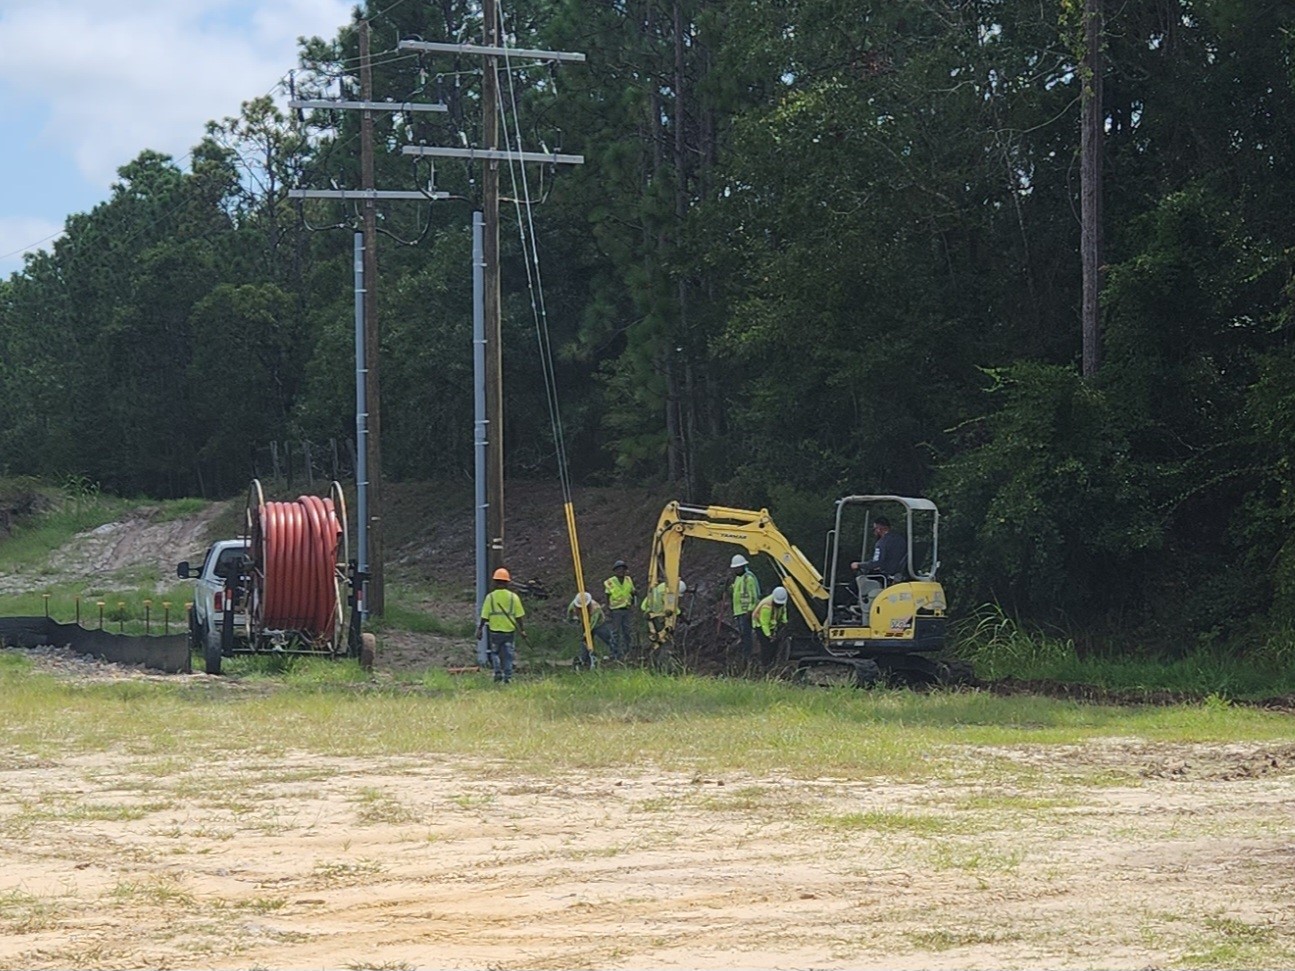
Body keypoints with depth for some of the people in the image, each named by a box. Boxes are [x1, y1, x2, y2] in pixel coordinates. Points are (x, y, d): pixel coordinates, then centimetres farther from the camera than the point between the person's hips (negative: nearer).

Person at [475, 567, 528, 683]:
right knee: (508, 654, 9)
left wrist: (479, 630, 4)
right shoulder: (513, 597, -2)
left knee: (495, 653, 15)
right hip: (509, 630, 1)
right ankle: (508, 676, 7)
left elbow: (484, 617, -5)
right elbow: (519, 617, 0)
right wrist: (522, 631, 8)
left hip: (495, 631, -1)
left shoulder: (490, 597, -6)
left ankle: (498, 672, 0)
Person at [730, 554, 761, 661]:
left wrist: (750, 610, -21)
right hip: (739, 611, 10)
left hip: (746, 611, -10)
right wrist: (735, 612, 24)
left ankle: (747, 657, -14)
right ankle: (744, 657, 16)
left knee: (746, 633, -12)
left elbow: (753, 596, -18)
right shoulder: (738, 578, 19)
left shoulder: (749, 578, -13)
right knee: (742, 635, 11)